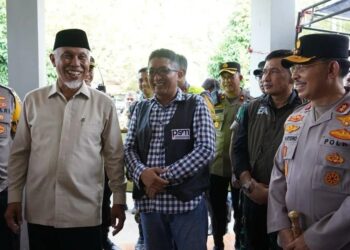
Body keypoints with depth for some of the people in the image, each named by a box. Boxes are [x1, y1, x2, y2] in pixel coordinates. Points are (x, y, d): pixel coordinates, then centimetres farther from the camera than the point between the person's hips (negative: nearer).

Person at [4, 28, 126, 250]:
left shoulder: (104, 104, -1)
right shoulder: (33, 100, 3)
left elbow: (114, 156, 3)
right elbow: (19, 154, 8)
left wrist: (119, 200, 2)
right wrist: (14, 198, 6)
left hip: (84, 215, -2)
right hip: (39, 214, 2)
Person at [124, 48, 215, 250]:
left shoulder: (195, 105, -1)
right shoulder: (141, 108, 11)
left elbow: (206, 149, -11)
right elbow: (129, 148, 9)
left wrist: (166, 176, -15)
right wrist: (142, 173, -13)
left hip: (187, 201, -4)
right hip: (149, 202, 4)